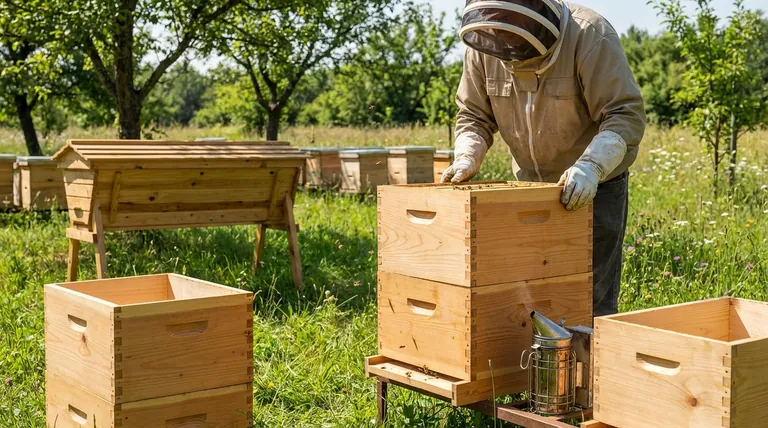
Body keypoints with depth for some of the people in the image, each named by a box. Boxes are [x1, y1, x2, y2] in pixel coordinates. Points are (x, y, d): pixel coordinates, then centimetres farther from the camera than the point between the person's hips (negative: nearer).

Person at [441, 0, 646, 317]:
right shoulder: (483, 45, -8)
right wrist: (467, 158, -17)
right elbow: (474, 115, 3)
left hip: (596, 185, -4)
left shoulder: (590, 36, -22)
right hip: (529, 183, 5)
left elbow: (626, 115, -25)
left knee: (592, 299, 0)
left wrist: (591, 165, -40)